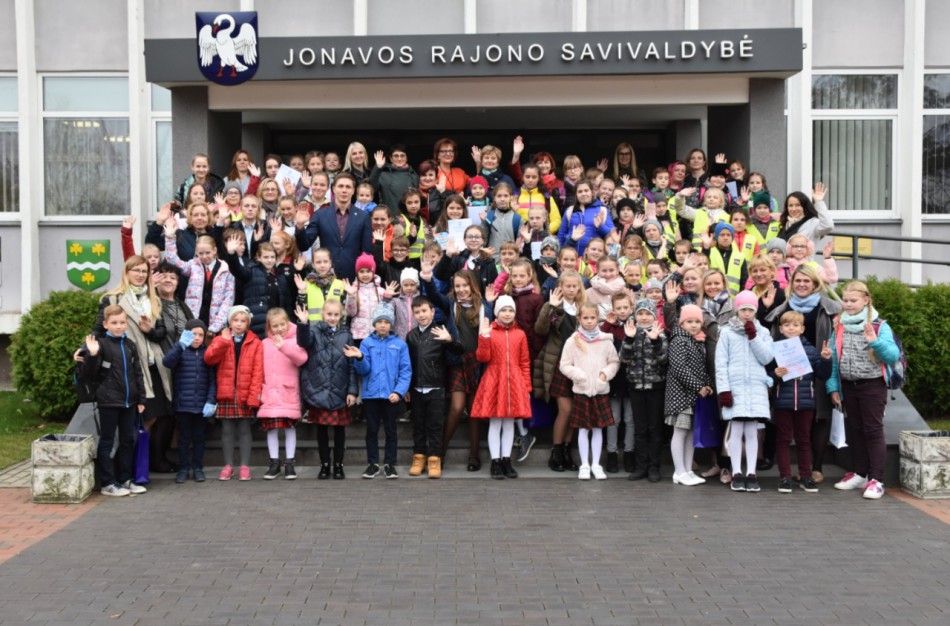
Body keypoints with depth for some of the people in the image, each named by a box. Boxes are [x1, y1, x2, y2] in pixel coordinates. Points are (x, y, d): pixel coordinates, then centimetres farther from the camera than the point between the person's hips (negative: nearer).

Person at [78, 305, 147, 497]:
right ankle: (107, 483, 7)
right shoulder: (101, 344, -8)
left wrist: (141, 399, 11)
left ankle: (125, 480, 22)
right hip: (108, 401, -6)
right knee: (107, 441, 2)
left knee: (128, 440, 12)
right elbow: (88, 375, -11)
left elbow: (138, 373, 14)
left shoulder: (129, 345, 9)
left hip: (129, 401, 6)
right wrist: (92, 355, -27)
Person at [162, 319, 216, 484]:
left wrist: (211, 401, -7)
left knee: (199, 438, 10)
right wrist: (181, 345, -30)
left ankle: (198, 468, 18)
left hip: (202, 405, 1)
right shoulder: (181, 351, 0)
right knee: (184, 438, 7)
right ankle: (183, 469, 15)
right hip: (183, 404, -1)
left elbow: (212, 379, 2)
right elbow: (167, 362, -20)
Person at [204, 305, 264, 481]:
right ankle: (228, 465, 15)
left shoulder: (255, 343, 1)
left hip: (246, 394, -2)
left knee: (244, 430, 4)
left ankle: (245, 466, 10)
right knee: (227, 430, 7)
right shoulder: (220, 340, 8)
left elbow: (257, 371, -5)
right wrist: (223, 342, -19)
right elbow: (208, 358, -9)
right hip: (226, 394, 2)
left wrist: (254, 395, -13)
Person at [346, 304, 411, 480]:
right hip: (370, 394, 1)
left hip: (391, 395, -1)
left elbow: (406, 371, -3)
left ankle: (389, 463, 18)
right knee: (372, 430, 10)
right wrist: (360, 358, -23)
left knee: (390, 430, 9)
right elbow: (364, 370, -3)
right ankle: (373, 463, 19)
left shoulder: (400, 344, -2)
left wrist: (399, 391, -13)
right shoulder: (367, 343, 1)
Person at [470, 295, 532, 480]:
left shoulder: (520, 334, 7)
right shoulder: (489, 332, 1)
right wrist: (484, 337, -18)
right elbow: (482, 358, -6)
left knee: (509, 423, 7)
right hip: (494, 382, -2)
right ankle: (495, 462, 6)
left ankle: (506, 461, 14)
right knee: (495, 423, 0)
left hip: (514, 383, 2)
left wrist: (527, 387, 6)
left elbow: (525, 363, 8)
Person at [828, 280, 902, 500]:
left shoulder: (879, 326, -8)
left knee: (873, 430, -4)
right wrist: (833, 387, 3)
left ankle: (876, 480, -2)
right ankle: (859, 474, 26)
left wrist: (876, 342, -29)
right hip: (848, 385, 5)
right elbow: (833, 358, 6)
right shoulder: (839, 327, 4)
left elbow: (893, 356, -14)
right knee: (853, 430, 13)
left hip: (872, 385, -5)